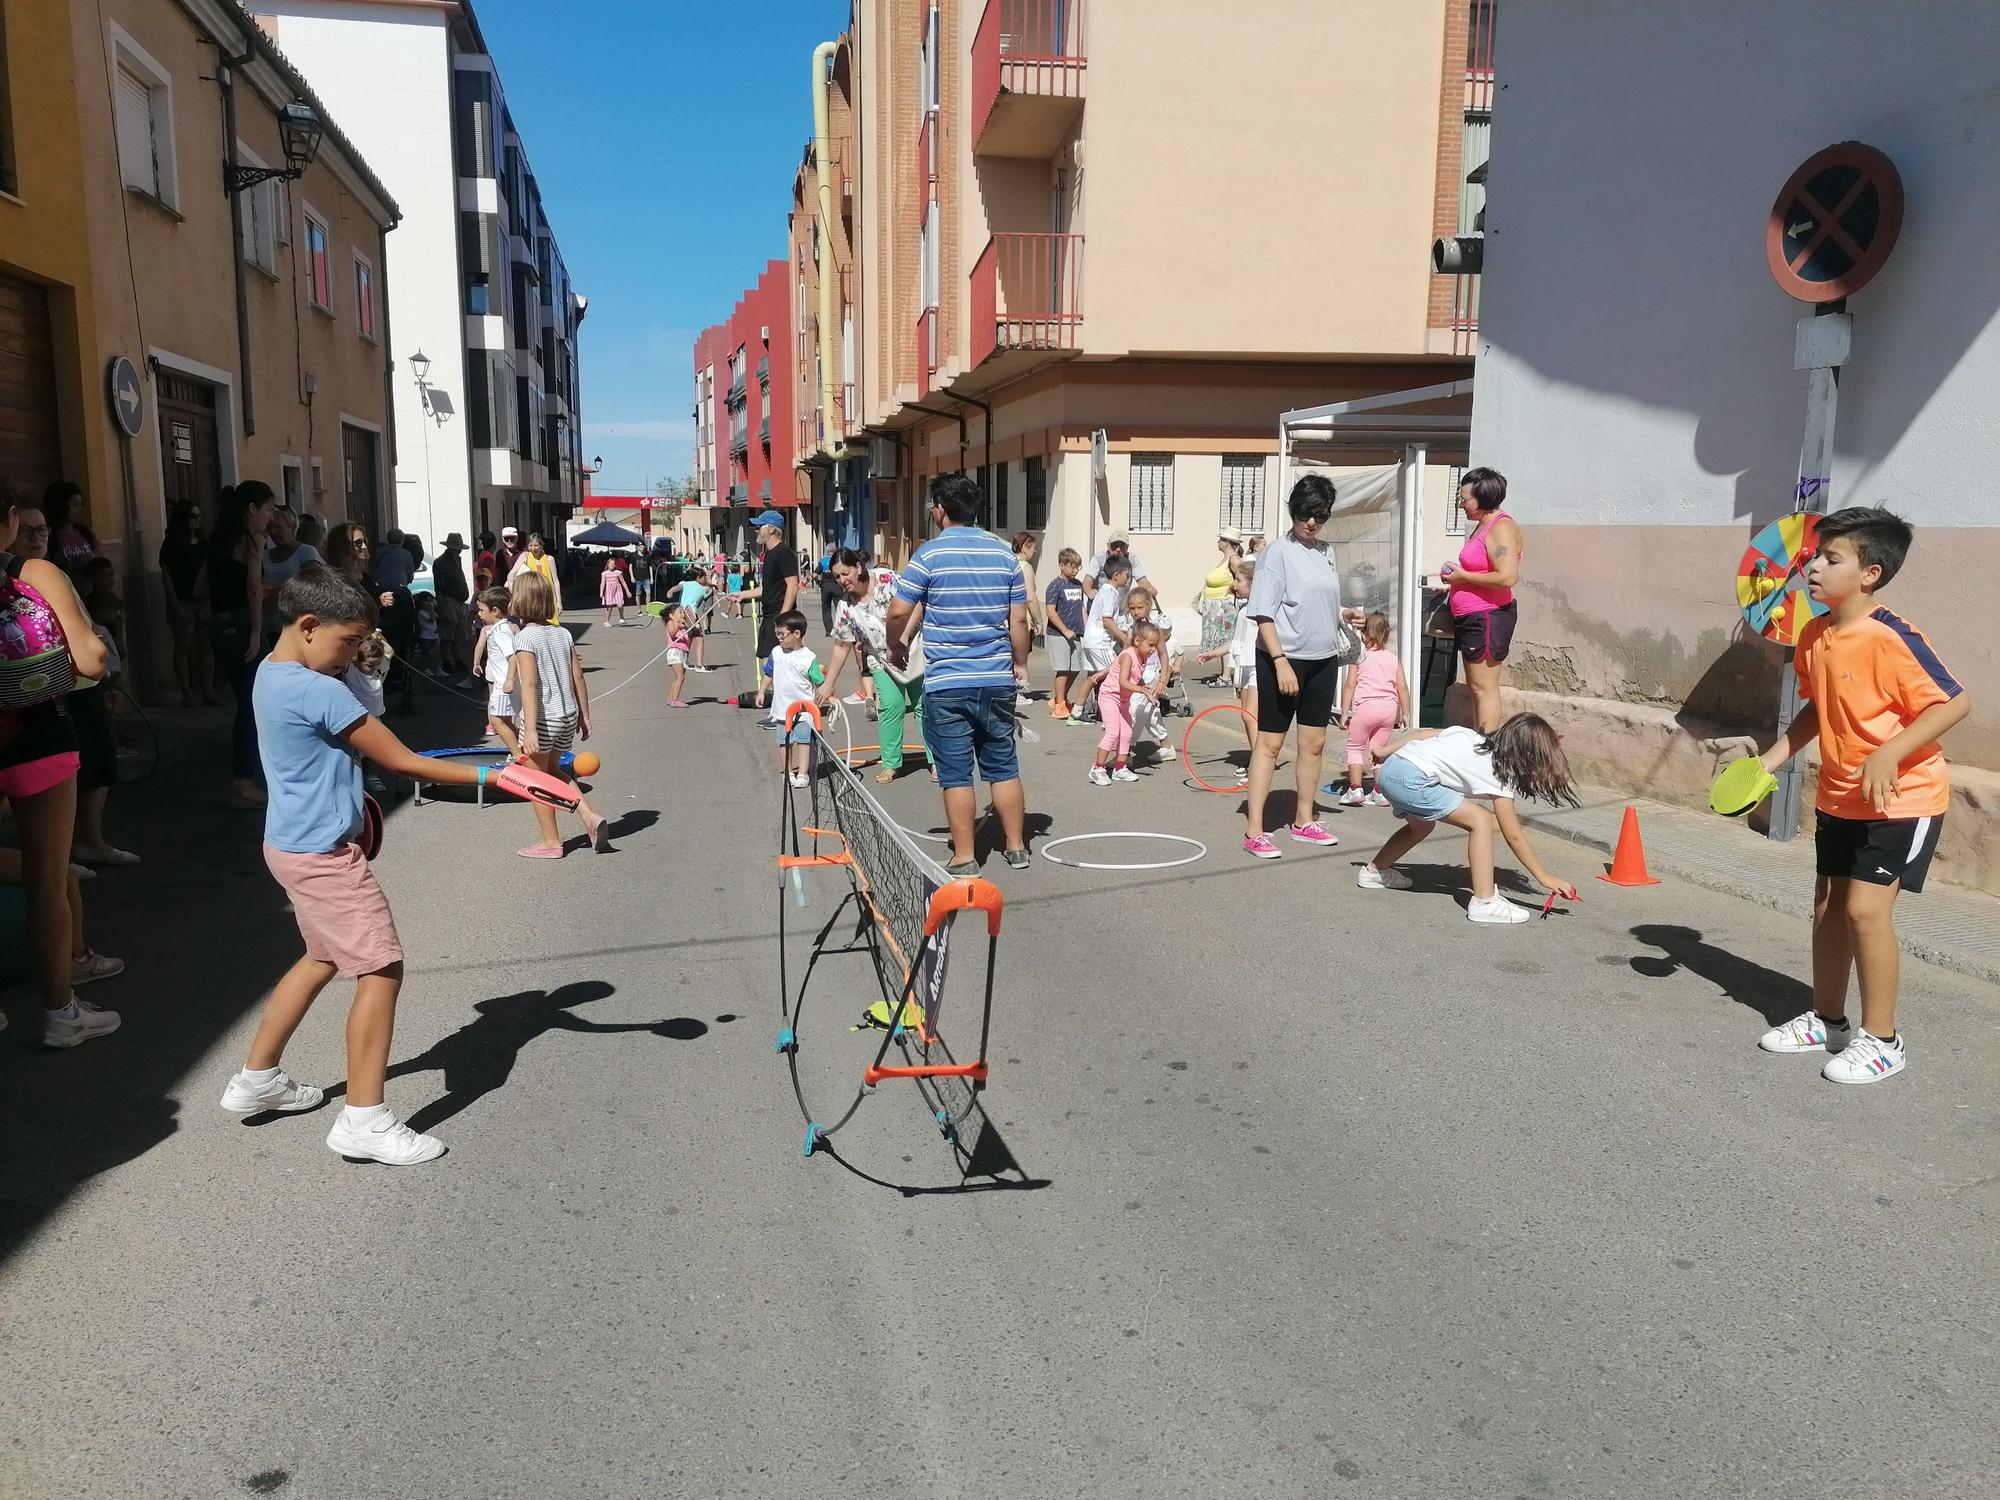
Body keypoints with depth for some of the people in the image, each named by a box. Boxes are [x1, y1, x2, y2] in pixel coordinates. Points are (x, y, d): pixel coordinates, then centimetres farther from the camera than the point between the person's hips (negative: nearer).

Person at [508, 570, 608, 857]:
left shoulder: (525, 637, -13)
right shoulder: (563, 633, 5)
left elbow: (530, 685, -20)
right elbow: (577, 677, 7)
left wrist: (530, 730, -22)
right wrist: (584, 716, 15)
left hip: (542, 718, -7)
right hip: (567, 715, 7)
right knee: (552, 770, 25)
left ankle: (550, 843, 18)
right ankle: (590, 816, 10)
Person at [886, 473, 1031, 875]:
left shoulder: (928, 555, -8)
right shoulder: (1003, 553, 4)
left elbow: (898, 612, -8)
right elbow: (1019, 619, 5)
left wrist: (896, 647, 11)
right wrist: (1020, 663, 18)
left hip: (946, 683, -4)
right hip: (997, 680, 4)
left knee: (956, 773, 3)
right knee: (1003, 766, 14)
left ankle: (964, 859, 8)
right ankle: (1016, 847, 22)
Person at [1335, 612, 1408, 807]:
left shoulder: (1360, 656, 0)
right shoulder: (1394, 658, 9)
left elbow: (1350, 685, -4)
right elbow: (1402, 687, 6)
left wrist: (1344, 712, -1)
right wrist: (1405, 713, 13)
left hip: (1366, 706, -4)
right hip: (1389, 706, 4)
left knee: (1355, 747, 9)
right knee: (1378, 749, 14)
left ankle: (1355, 789, 0)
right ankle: (1380, 792, 10)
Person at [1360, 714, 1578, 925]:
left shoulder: (1472, 737, 18)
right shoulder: (1500, 774, -1)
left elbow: (1423, 734, 19)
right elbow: (1513, 837, 0)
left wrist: (1384, 754, 28)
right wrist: (1544, 877, 5)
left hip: (1389, 769, 9)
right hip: (1410, 780, -9)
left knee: (1421, 826, 34)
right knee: (1480, 820, -8)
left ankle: (1374, 871, 50)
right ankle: (1484, 902, -10)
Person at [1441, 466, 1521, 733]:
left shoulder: (1501, 528, -16)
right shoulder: (1483, 525, 16)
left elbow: (1506, 577, -26)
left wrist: (1463, 576, -17)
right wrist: (1456, 576, 12)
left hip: (1488, 618, -11)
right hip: (1471, 618, 11)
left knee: (1483, 688, -8)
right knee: (1474, 687, 14)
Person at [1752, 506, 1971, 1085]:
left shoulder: (1892, 639, -23)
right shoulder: (1814, 636, 1)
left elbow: (1955, 702, -25)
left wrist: (1888, 755, -34)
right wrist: (1771, 759, 7)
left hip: (1902, 798, -8)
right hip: (1839, 798, 8)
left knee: (1866, 907, -11)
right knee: (1828, 905, 14)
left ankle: (1881, 1040, 5)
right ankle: (1826, 1020, 30)